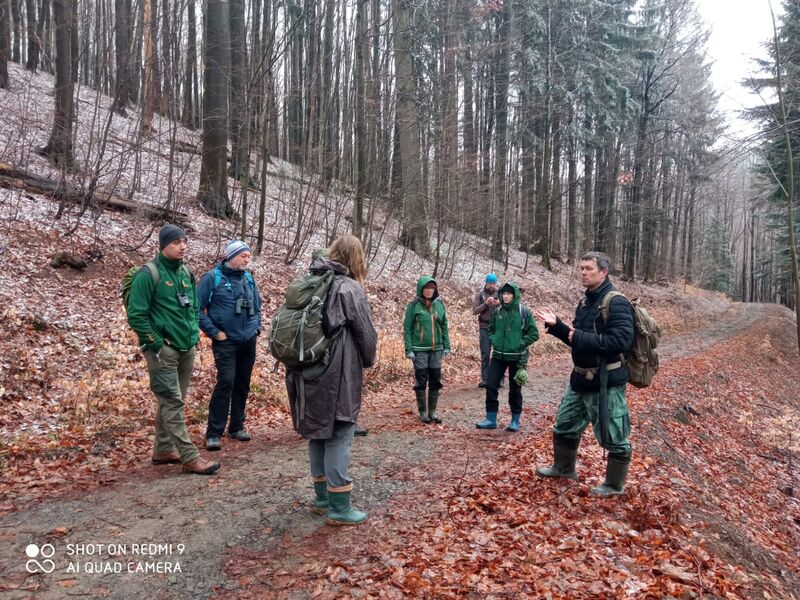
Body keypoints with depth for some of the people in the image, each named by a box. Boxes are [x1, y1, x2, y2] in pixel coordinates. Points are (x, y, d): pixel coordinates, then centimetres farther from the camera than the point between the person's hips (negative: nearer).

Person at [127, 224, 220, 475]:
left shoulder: (186, 272, 11)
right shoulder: (148, 274, -11)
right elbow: (136, 315, -13)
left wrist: (194, 333, 10)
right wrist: (156, 344, -14)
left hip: (187, 348, 8)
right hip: (163, 350, -7)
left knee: (171, 402, 15)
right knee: (173, 402, -6)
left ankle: (163, 450, 26)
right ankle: (190, 458, -5)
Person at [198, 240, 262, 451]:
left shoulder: (248, 278, 9)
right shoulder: (212, 278, -8)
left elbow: (257, 306, 21)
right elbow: (197, 308, -10)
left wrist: (257, 327, 8)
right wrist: (214, 332, -12)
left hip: (248, 341, 6)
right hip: (226, 342, -6)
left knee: (242, 385, 11)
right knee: (226, 383, -13)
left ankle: (237, 426, 24)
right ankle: (214, 433, -4)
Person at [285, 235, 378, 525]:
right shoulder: (350, 288, -10)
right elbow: (366, 333, -7)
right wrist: (369, 360, 12)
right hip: (338, 375, -7)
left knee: (318, 432, 16)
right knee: (339, 436, 0)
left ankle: (322, 497, 28)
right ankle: (340, 508, 5)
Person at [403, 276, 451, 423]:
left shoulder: (439, 304, 6)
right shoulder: (414, 305, -6)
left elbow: (444, 326, 12)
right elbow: (407, 328, -6)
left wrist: (446, 346, 7)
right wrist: (408, 349, -11)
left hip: (436, 349, 4)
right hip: (419, 350, -4)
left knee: (435, 381, 8)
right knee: (421, 381, 3)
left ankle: (432, 411, 20)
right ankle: (423, 412, 15)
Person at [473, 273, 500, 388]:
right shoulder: (480, 295, 6)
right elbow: (475, 310, -2)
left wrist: (500, 303, -18)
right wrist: (485, 303, -16)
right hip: (485, 328, 0)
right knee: (485, 354, 3)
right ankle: (485, 379, 7)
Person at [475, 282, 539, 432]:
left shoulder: (523, 311, -8)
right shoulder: (497, 312, 4)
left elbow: (534, 333, -4)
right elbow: (491, 329, 19)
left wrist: (520, 343, -13)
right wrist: (494, 340, 1)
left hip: (516, 357, -4)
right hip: (498, 356, 4)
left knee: (515, 390, 7)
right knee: (491, 386, 1)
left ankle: (515, 421, 21)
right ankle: (491, 419, 11)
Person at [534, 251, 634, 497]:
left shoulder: (616, 303, -17)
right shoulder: (585, 302, 10)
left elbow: (621, 340, -28)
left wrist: (580, 337, -25)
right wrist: (556, 325, 3)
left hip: (606, 383, -9)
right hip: (581, 379, 9)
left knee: (613, 437, 6)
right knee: (565, 425, 21)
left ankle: (614, 484, 25)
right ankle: (564, 468, 41)